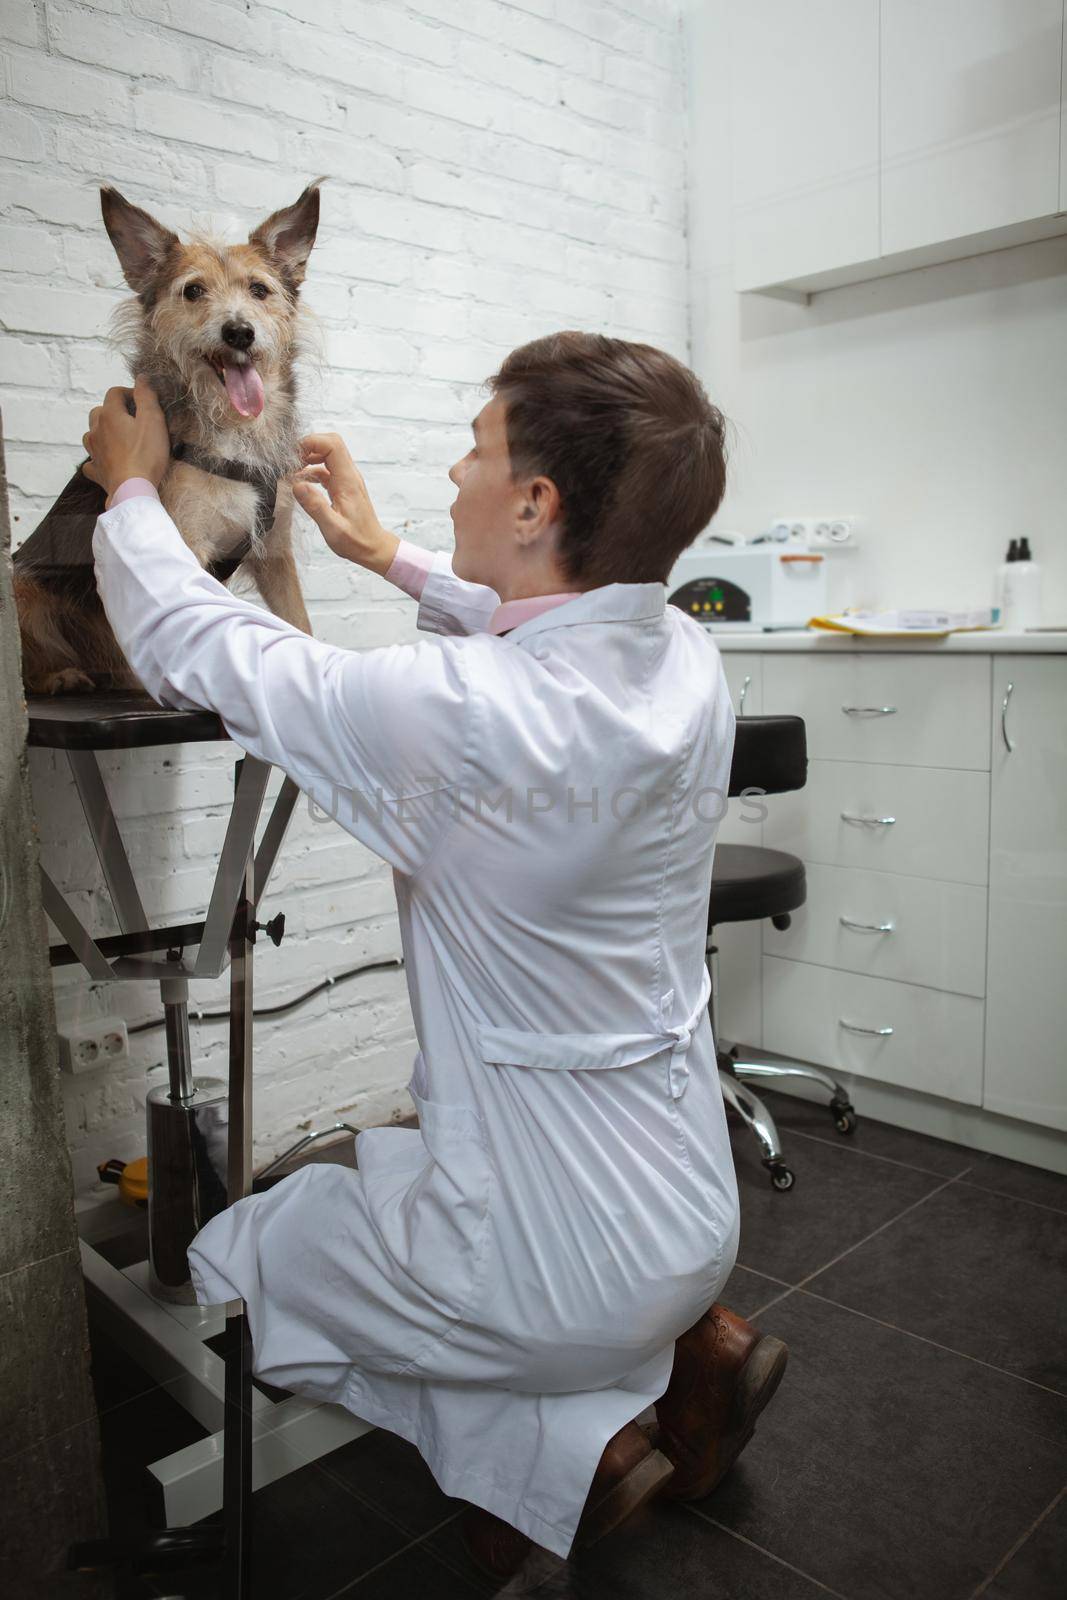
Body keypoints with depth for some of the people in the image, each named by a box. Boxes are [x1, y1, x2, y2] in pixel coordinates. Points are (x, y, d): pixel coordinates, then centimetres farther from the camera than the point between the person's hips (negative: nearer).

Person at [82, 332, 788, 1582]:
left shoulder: (456, 714, -31)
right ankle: (689, 1342, 18)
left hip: (567, 1263, -7)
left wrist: (130, 487, 4)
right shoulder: (685, 658, -9)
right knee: (390, 1154, 34)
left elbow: (195, 646, -15)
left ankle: (557, 1446, 7)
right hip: (696, 1209, 7)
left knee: (226, 1268, 17)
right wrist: (392, 559, 20)